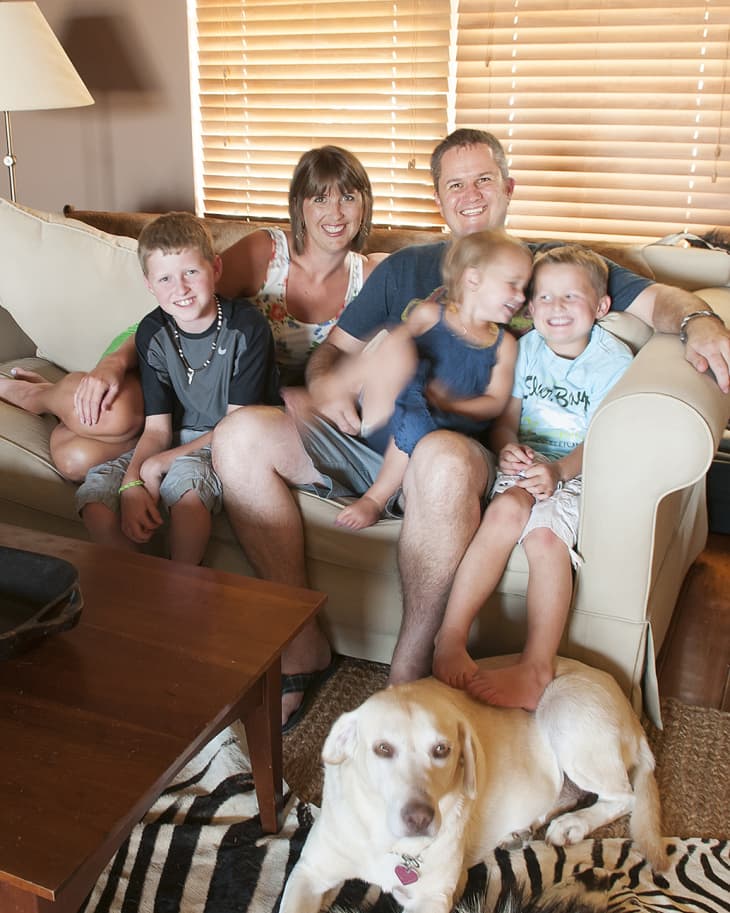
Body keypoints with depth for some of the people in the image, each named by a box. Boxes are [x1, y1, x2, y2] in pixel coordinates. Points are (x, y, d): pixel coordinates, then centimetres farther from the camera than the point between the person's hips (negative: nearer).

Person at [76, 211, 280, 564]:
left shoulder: (247, 326, -17)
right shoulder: (153, 333, -3)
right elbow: (157, 427, -5)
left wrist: (162, 461, -20)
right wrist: (131, 485, -24)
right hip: (178, 440, 5)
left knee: (186, 475, -37)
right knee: (95, 501, -16)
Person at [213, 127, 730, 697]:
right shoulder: (404, 268, 25)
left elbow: (652, 299, 5)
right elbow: (335, 347, 26)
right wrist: (323, 382, 1)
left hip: (467, 450, -4)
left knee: (442, 457, -41)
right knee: (240, 433, -17)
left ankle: (410, 673, -24)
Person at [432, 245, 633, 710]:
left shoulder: (614, 360, -3)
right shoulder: (527, 348, 10)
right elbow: (506, 417, 8)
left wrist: (557, 470, -28)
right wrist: (509, 449, -16)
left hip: (580, 472, -2)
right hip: (527, 463, 3)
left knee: (545, 533, -33)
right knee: (508, 508, -32)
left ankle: (537, 667, -30)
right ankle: (450, 640, -36)